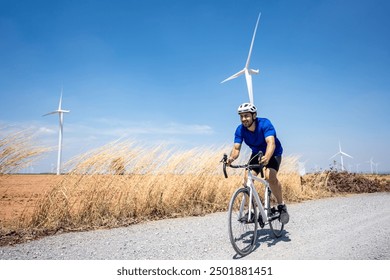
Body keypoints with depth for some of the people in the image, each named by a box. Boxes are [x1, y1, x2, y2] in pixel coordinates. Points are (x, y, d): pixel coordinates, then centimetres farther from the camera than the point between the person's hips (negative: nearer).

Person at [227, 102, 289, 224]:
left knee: (270, 176, -31)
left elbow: (271, 143, -44)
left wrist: (267, 157, -64)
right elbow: (236, 148, -25)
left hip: (273, 153, -4)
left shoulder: (265, 124, -30)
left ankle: (282, 206, -9)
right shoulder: (240, 130, -17)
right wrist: (231, 157, -49)